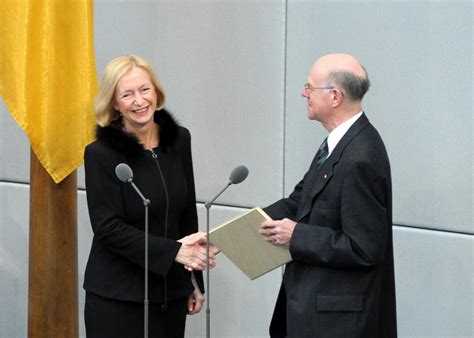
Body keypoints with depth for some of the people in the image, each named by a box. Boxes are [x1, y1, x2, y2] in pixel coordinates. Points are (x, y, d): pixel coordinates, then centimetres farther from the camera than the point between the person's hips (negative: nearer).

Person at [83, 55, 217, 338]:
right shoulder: (101, 154, -10)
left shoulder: (179, 140, 4)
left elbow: (187, 213, 11)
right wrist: (173, 251, -20)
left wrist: (195, 281, 13)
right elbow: (107, 227, -14)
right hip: (117, 296, -4)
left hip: (171, 291, 4)